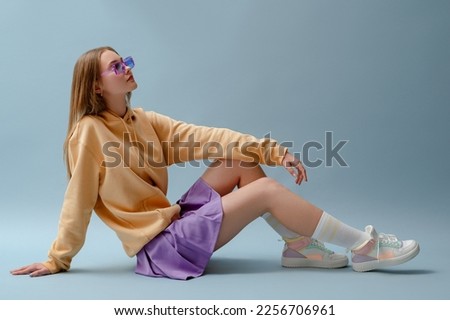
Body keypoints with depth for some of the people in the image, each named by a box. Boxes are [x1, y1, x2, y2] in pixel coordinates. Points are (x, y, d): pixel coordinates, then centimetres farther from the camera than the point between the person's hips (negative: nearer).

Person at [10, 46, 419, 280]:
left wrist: (272, 150, -10)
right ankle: (365, 246, -8)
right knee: (267, 189, -16)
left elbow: (201, 136, -2)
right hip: (159, 243, -8)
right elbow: (78, 202, -11)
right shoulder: (90, 131, -15)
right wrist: (57, 260, -5)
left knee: (243, 159, -3)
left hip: (173, 221, 8)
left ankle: (298, 245, -2)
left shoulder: (142, 120, 7)